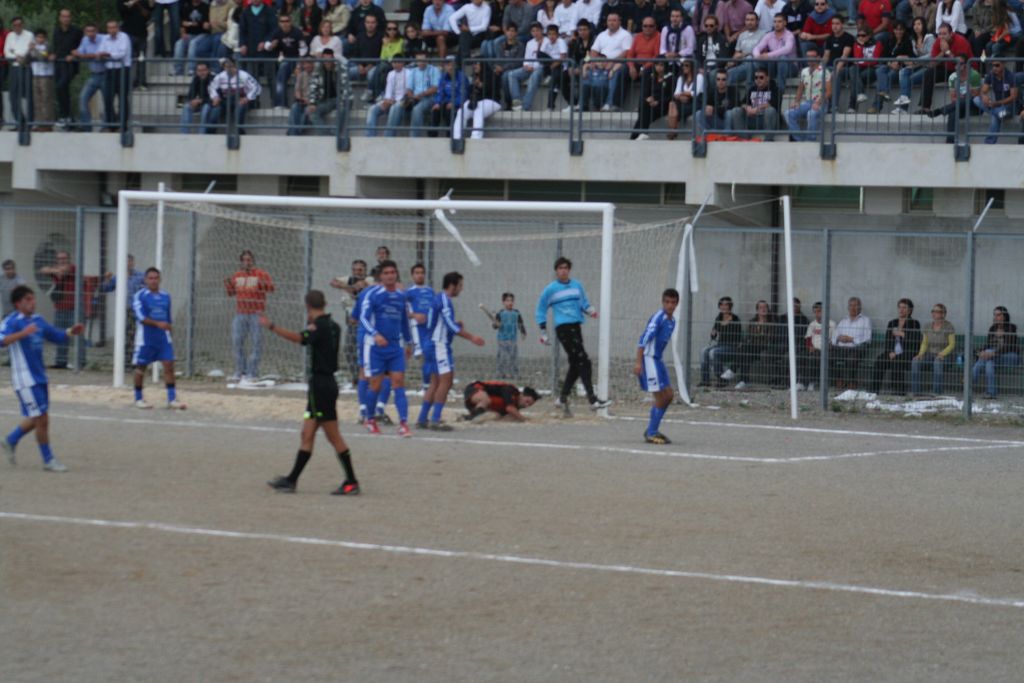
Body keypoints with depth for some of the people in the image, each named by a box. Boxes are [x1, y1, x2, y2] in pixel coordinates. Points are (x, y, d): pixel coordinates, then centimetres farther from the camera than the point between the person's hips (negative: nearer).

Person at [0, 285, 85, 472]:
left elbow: (58, 336, 22)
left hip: (40, 377, 8)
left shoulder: (37, 321, 11)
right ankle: (48, 460, 5)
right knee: (41, 418, -5)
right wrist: (23, 333, -42)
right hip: (24, 378, -8)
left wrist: (71, 331, 3)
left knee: (36, 419, 15)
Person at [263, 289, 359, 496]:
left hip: (320, 384, -9)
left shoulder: (319, 327, -15)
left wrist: (272, 327, -38)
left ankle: (351, 482, -2)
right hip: (326, 382, 9)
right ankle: (291, 480, 14)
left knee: (333, 436, -4)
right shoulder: (332, 326, 12)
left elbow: (300, 338, -32)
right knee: (307, 435, 11)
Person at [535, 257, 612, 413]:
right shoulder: (550, 289, 2)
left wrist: (591, 311, 0)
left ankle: (563, 398, 22)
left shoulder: (577, 286, 15)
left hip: (576, 328, 6)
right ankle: (593, 400, -18)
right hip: (563, 328, -6)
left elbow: (584, 304, 23)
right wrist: (543, 332, 6)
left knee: (576, 365, 9)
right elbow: (541, 311, 9)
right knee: (583, 361, -15)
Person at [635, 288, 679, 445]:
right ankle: (651, 433, 2)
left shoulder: (672, 321, 11)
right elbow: (644, 340, -21)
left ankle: (651, 430, 20)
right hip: (649, 360, -9)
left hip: (658, 360, 9)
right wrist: (638, 363, -26)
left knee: (668, 396, 10)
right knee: (660, 398, -8)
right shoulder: (658, 318, -16)